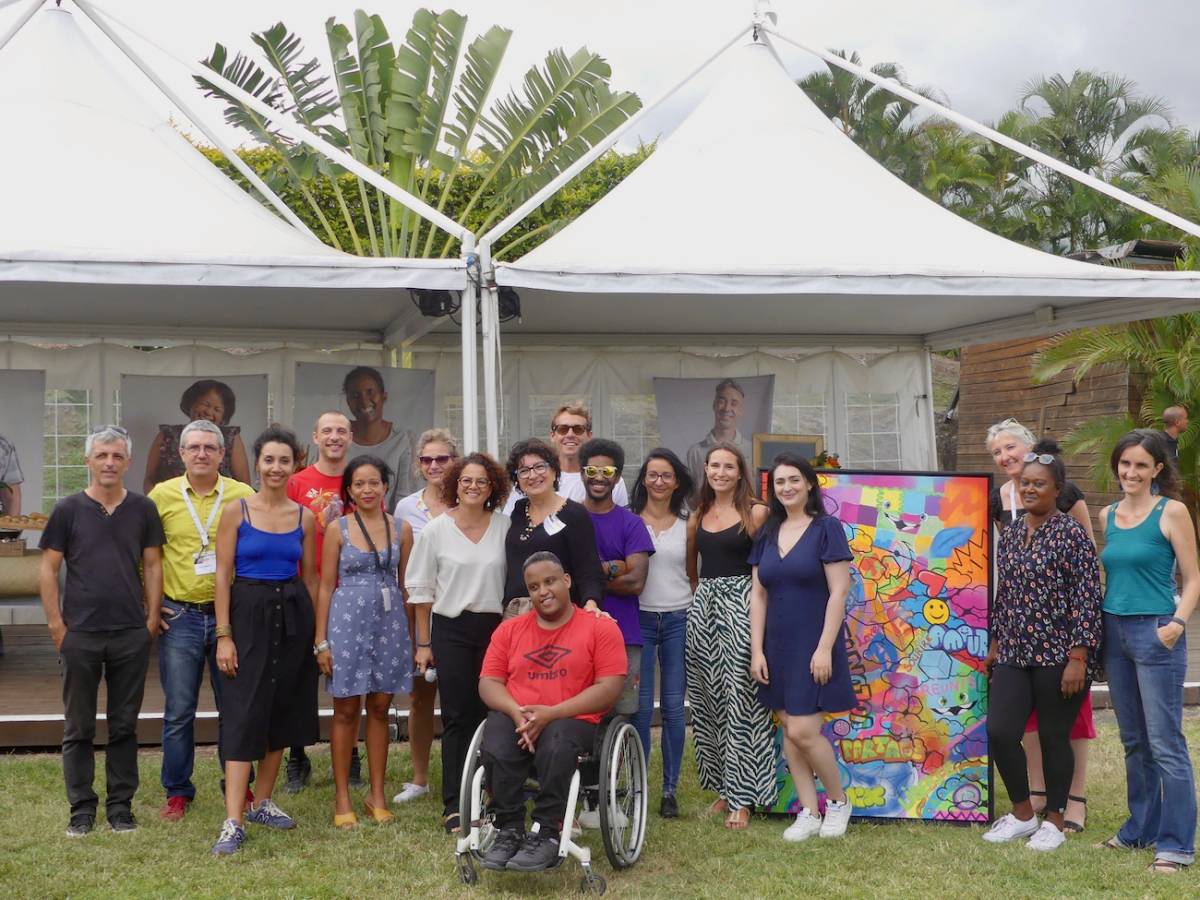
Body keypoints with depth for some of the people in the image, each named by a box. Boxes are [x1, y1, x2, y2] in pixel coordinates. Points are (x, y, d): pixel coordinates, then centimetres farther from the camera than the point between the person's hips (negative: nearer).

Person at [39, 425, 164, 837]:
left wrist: (151, 620, 2)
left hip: (131, 635, 1)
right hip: (80, 634, -1)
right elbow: (48, 570, 2)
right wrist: (57, 625, -4)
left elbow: (153, 566, 8)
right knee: (79, 727, 6)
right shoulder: (68, 510, 0)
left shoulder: (143, 509, 5)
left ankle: (121, 806, 17)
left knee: (124, 725, 8)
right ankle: (82, 809, 15)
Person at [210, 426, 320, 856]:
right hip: (248, 613, -4)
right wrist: (224, 635, -10)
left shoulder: (304, 517, 6)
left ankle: (263, 802, 25)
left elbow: (310, 576, 12)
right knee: (245, 713, -8)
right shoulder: (236, 511, -3)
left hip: (293, 615, 4)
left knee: (282, 711, 10)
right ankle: (232, 821, -9)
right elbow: (223, 575, -5)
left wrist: (318, 631, 8)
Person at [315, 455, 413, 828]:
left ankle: (377, 796, 16)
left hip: (390, 622, 2)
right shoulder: (338, 529, 1)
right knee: (346, 710, 3)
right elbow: (326, 586, 2)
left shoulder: (401, 529, 7)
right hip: (347, 620, -2)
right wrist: (321, 641, -3)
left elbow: (407, 584, 11)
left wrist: (416, 636, 6)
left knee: (380, 709, 7)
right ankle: (342, 798, 11)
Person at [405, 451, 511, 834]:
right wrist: (424, 644, 4)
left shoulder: (504, 527, 3)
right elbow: (420, 589, 6)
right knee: (458, 716, -2)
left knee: (491, 713, 0)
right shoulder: (436, 530, 2)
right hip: (451, 630, -1)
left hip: (495, 627, 1)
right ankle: (454, 806, 3)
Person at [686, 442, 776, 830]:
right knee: (707, 702, 7)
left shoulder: (755, 513, -1)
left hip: (741, 606, -5)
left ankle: (741, 798, -1)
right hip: (702, 607, 5)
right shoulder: (698, 517, 13)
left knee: (740, 701, -6)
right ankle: (722, 788, 18)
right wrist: (701, 595, 15)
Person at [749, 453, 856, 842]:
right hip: (777, 647, 6)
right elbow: (758, 595, 9)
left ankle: (839, 801, 11)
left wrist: (825, 648, -16)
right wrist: (756, 650, 3)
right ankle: (808, 813, 13)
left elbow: (838, 591, -11)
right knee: (789, 730, 5)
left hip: (813, 646, -6)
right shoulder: (766, 535, 9)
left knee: (802, 731, -10)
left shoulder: (826, 528, -6)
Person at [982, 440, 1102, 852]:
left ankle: (1054, 822, 21)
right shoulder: (1011, 533, 10)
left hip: (1058, 657, -6)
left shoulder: (1071, 534, -9)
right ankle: (1022, 814, 19)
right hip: (1014, 655, 6)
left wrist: (1078, 658, -16)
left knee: (1053, 738, 4)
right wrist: (996, 643, 18)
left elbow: (1086, 599, -12)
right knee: (999, 732, -1)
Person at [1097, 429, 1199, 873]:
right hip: (1114, 632, 7)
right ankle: (1141, 828, 26)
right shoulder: (1108, 516, 11)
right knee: (1134, 741, 15)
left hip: (1155, 634, -6)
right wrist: (1094, 626, 11)